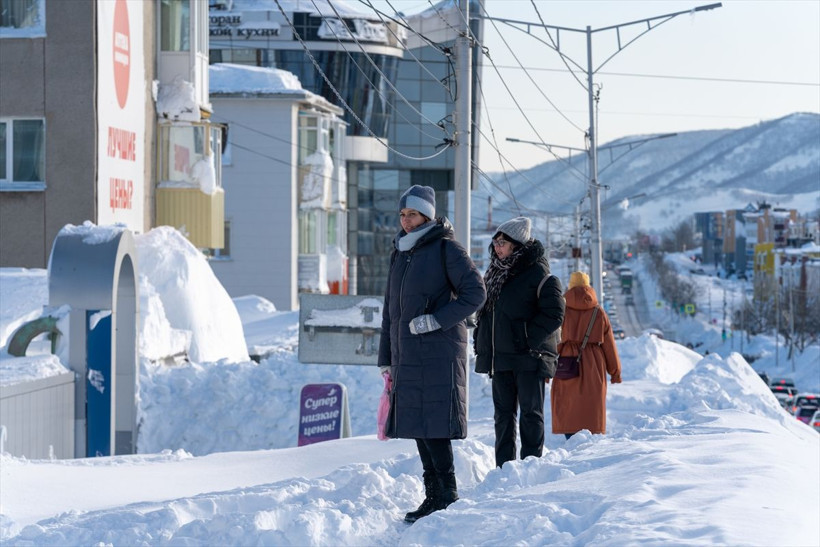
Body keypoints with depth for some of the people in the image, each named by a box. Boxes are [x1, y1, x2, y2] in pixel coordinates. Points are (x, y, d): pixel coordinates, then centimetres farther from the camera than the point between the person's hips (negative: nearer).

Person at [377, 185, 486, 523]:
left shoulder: (446, 248, -3)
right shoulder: (400, 254, 19)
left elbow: (475, 293, -10)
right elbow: (390, 310, 23)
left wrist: (436, 319, -17)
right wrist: (386, 358, 20)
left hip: (439, 353, -7)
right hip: (408, 356, 7)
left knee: (433, 425, -12)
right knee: (417, 426, 6)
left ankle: (447, 496, -6)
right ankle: (433, 496, 11)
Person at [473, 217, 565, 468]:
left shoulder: (539, 274, -9)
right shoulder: (494, 273, 14)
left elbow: (554, 315, -14)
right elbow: (484, 310, 23)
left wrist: (528, 339, -18)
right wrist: (481, 341, 11)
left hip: (529, 357, -7)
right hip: (500, 357, 7)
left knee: (531, 413, -2)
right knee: (503, 413, 9)